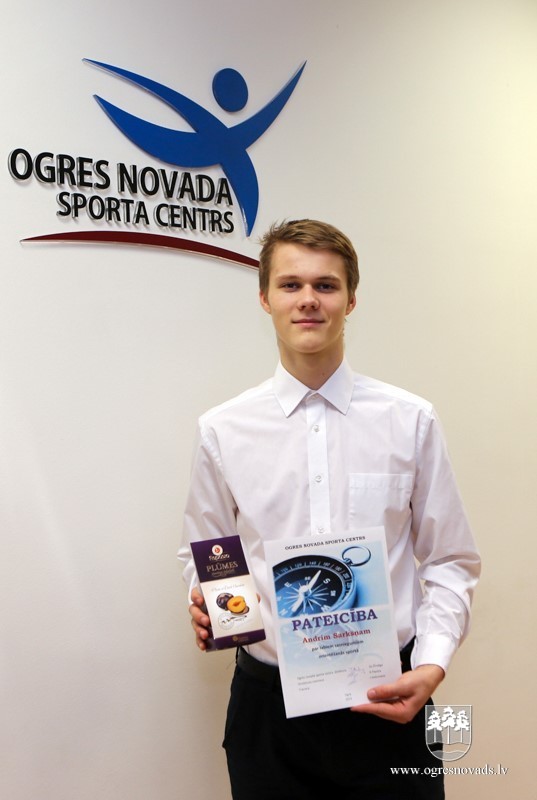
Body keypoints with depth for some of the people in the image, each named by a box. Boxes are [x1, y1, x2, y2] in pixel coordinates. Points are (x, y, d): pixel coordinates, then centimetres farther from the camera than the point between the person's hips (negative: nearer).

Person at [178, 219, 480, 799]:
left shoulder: (411, 421, -3)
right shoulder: (222, 431, -1)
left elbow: (450, 561, 2)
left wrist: (433, 665, -11)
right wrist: (204, 609, -11)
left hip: (385, 701, 0)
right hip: (267, 700, 1)